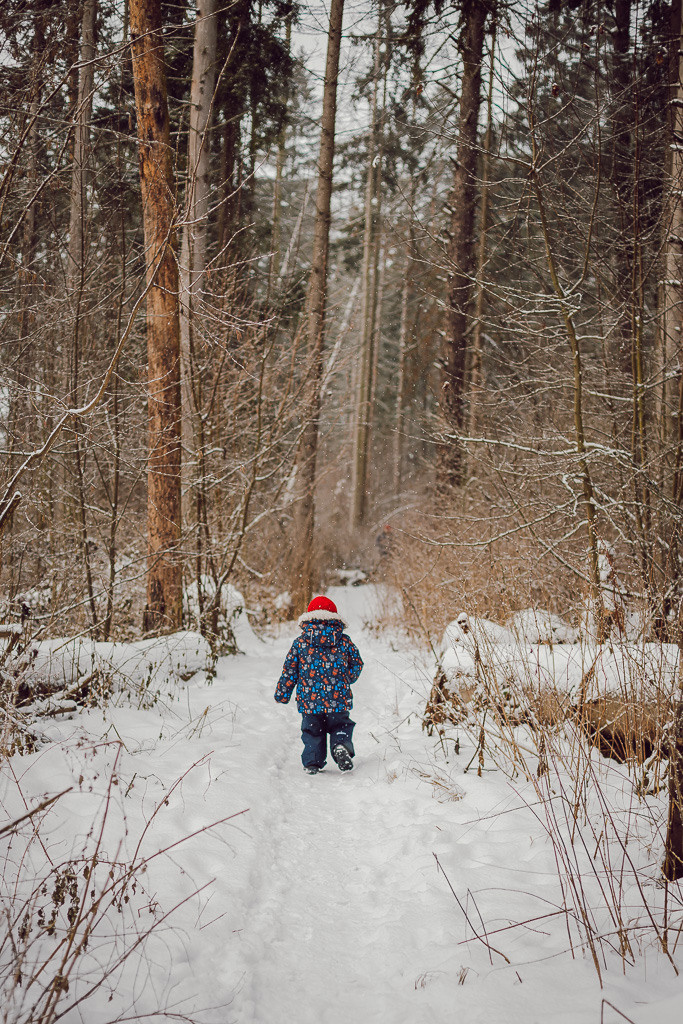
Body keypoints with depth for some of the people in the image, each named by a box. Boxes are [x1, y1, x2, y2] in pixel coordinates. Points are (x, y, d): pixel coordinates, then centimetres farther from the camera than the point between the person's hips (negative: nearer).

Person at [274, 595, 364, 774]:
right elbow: (357, 664, 9)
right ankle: (342, 746, -10)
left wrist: (282, 694, 12)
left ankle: (312, 763, 11)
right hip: (338, 699, 0)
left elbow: (289, 671, 2)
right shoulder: (344, 641, 1)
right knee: (340, 727, 17)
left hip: (309, 701, 0)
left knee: (312, 732, 17)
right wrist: (347, 679, 29)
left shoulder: (300, 642, -1)